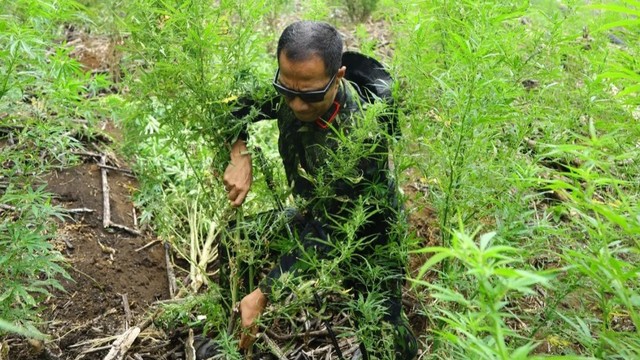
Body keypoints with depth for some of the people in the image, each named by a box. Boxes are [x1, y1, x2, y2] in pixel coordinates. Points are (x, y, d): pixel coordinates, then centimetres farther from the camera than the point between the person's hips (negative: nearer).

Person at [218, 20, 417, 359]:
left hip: (366, 237, -6)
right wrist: (240, 157, -23)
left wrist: (262, 295, -37)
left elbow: (327, 232, -35)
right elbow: (238, 105, -3)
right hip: (315, 213, 6)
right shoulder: (292, 88, -22)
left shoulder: (363, 138, -39)